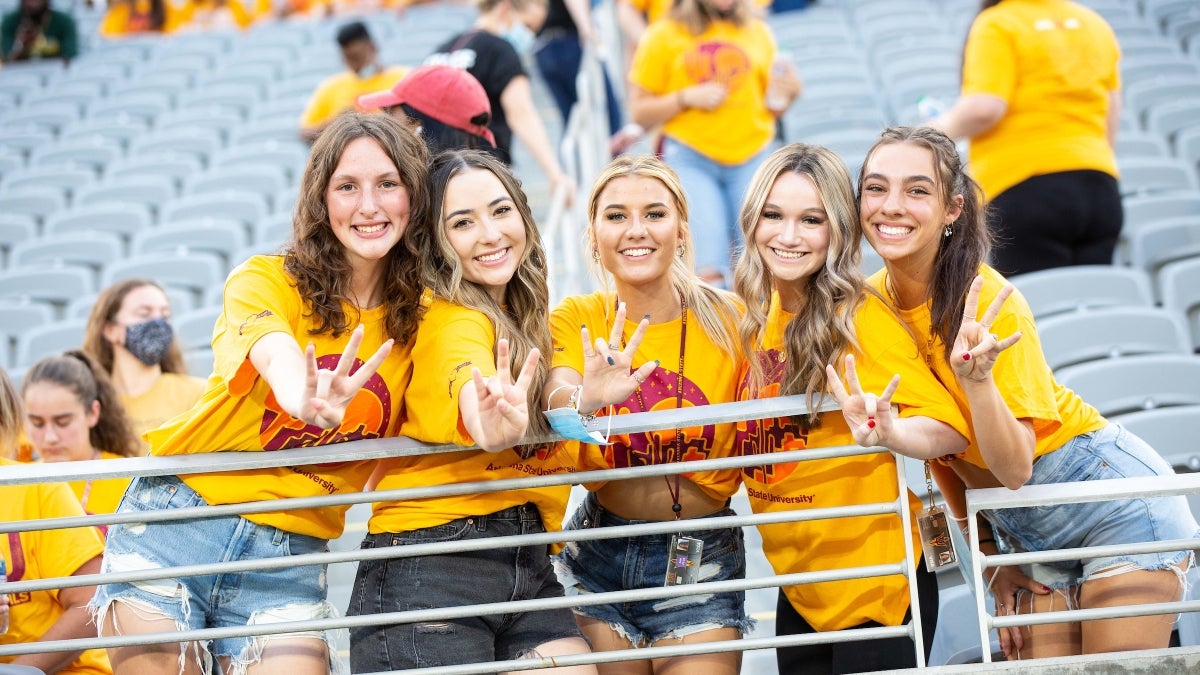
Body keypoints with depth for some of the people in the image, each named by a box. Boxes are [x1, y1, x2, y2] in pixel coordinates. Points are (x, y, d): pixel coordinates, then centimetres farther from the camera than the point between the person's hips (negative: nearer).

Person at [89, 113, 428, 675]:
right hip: (180, 519, -2)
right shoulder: (267, 281, -7)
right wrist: (307, 399, -51)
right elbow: (278, 357, -28)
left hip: (292, 557, 2)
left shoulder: (417, 318, 4)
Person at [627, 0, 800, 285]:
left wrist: (788, 96, -3)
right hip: (691, 158, -3)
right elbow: (639, 112, 4)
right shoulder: (664, 35, 4)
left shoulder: (758, 33, 12)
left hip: (752, 157, 3)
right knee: (708, 271, -16)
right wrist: (687, 98, -11)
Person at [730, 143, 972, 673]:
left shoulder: (858, 319, -15)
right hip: (800, 591, 6)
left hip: (876, 587, -6)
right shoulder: (758, 318, 4)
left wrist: (884, 432, -37)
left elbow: (952, 428, -18)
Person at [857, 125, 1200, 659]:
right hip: (1027, 533, 6)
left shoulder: (989, 300, -23)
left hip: (1118, 506, -6)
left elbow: (1015, 467, -27)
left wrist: (976, 376, -42)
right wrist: (987, 550, 5)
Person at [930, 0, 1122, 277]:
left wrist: (945, 127, 2)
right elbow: (1112, 118, 19)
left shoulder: (997, 25, -5)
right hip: (1099, 186, 6)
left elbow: (984, 107, -16)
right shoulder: (1096, 24, 16)